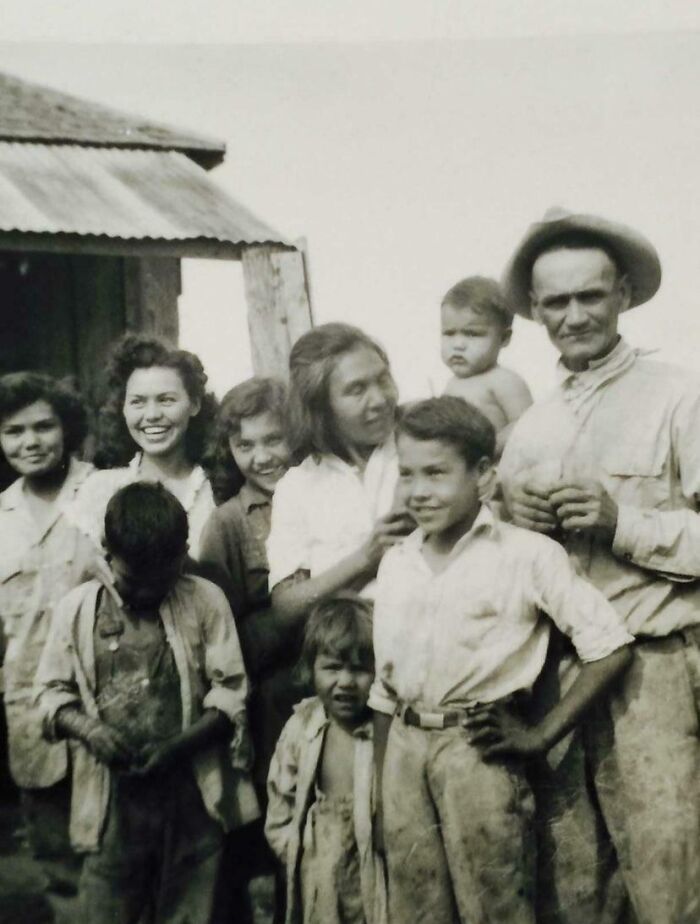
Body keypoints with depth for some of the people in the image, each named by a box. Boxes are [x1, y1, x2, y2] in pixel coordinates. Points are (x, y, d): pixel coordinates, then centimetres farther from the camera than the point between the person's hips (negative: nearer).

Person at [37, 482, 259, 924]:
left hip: (192, 797, 0)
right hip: (112, 800, 1)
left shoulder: (206, 601, -3)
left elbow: (230, 694, -3)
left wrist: (179, 745, -16)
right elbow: (54, 691, 6)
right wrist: (88, 729, -14)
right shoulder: (78, 607, 0)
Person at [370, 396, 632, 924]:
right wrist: (381, 790, 13)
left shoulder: (527, 554, -7)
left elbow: (611, 647, -9)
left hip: (478, 748, -5)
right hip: (404, 751, 5)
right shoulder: (395, 564, 10)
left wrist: (543, 735, -10)